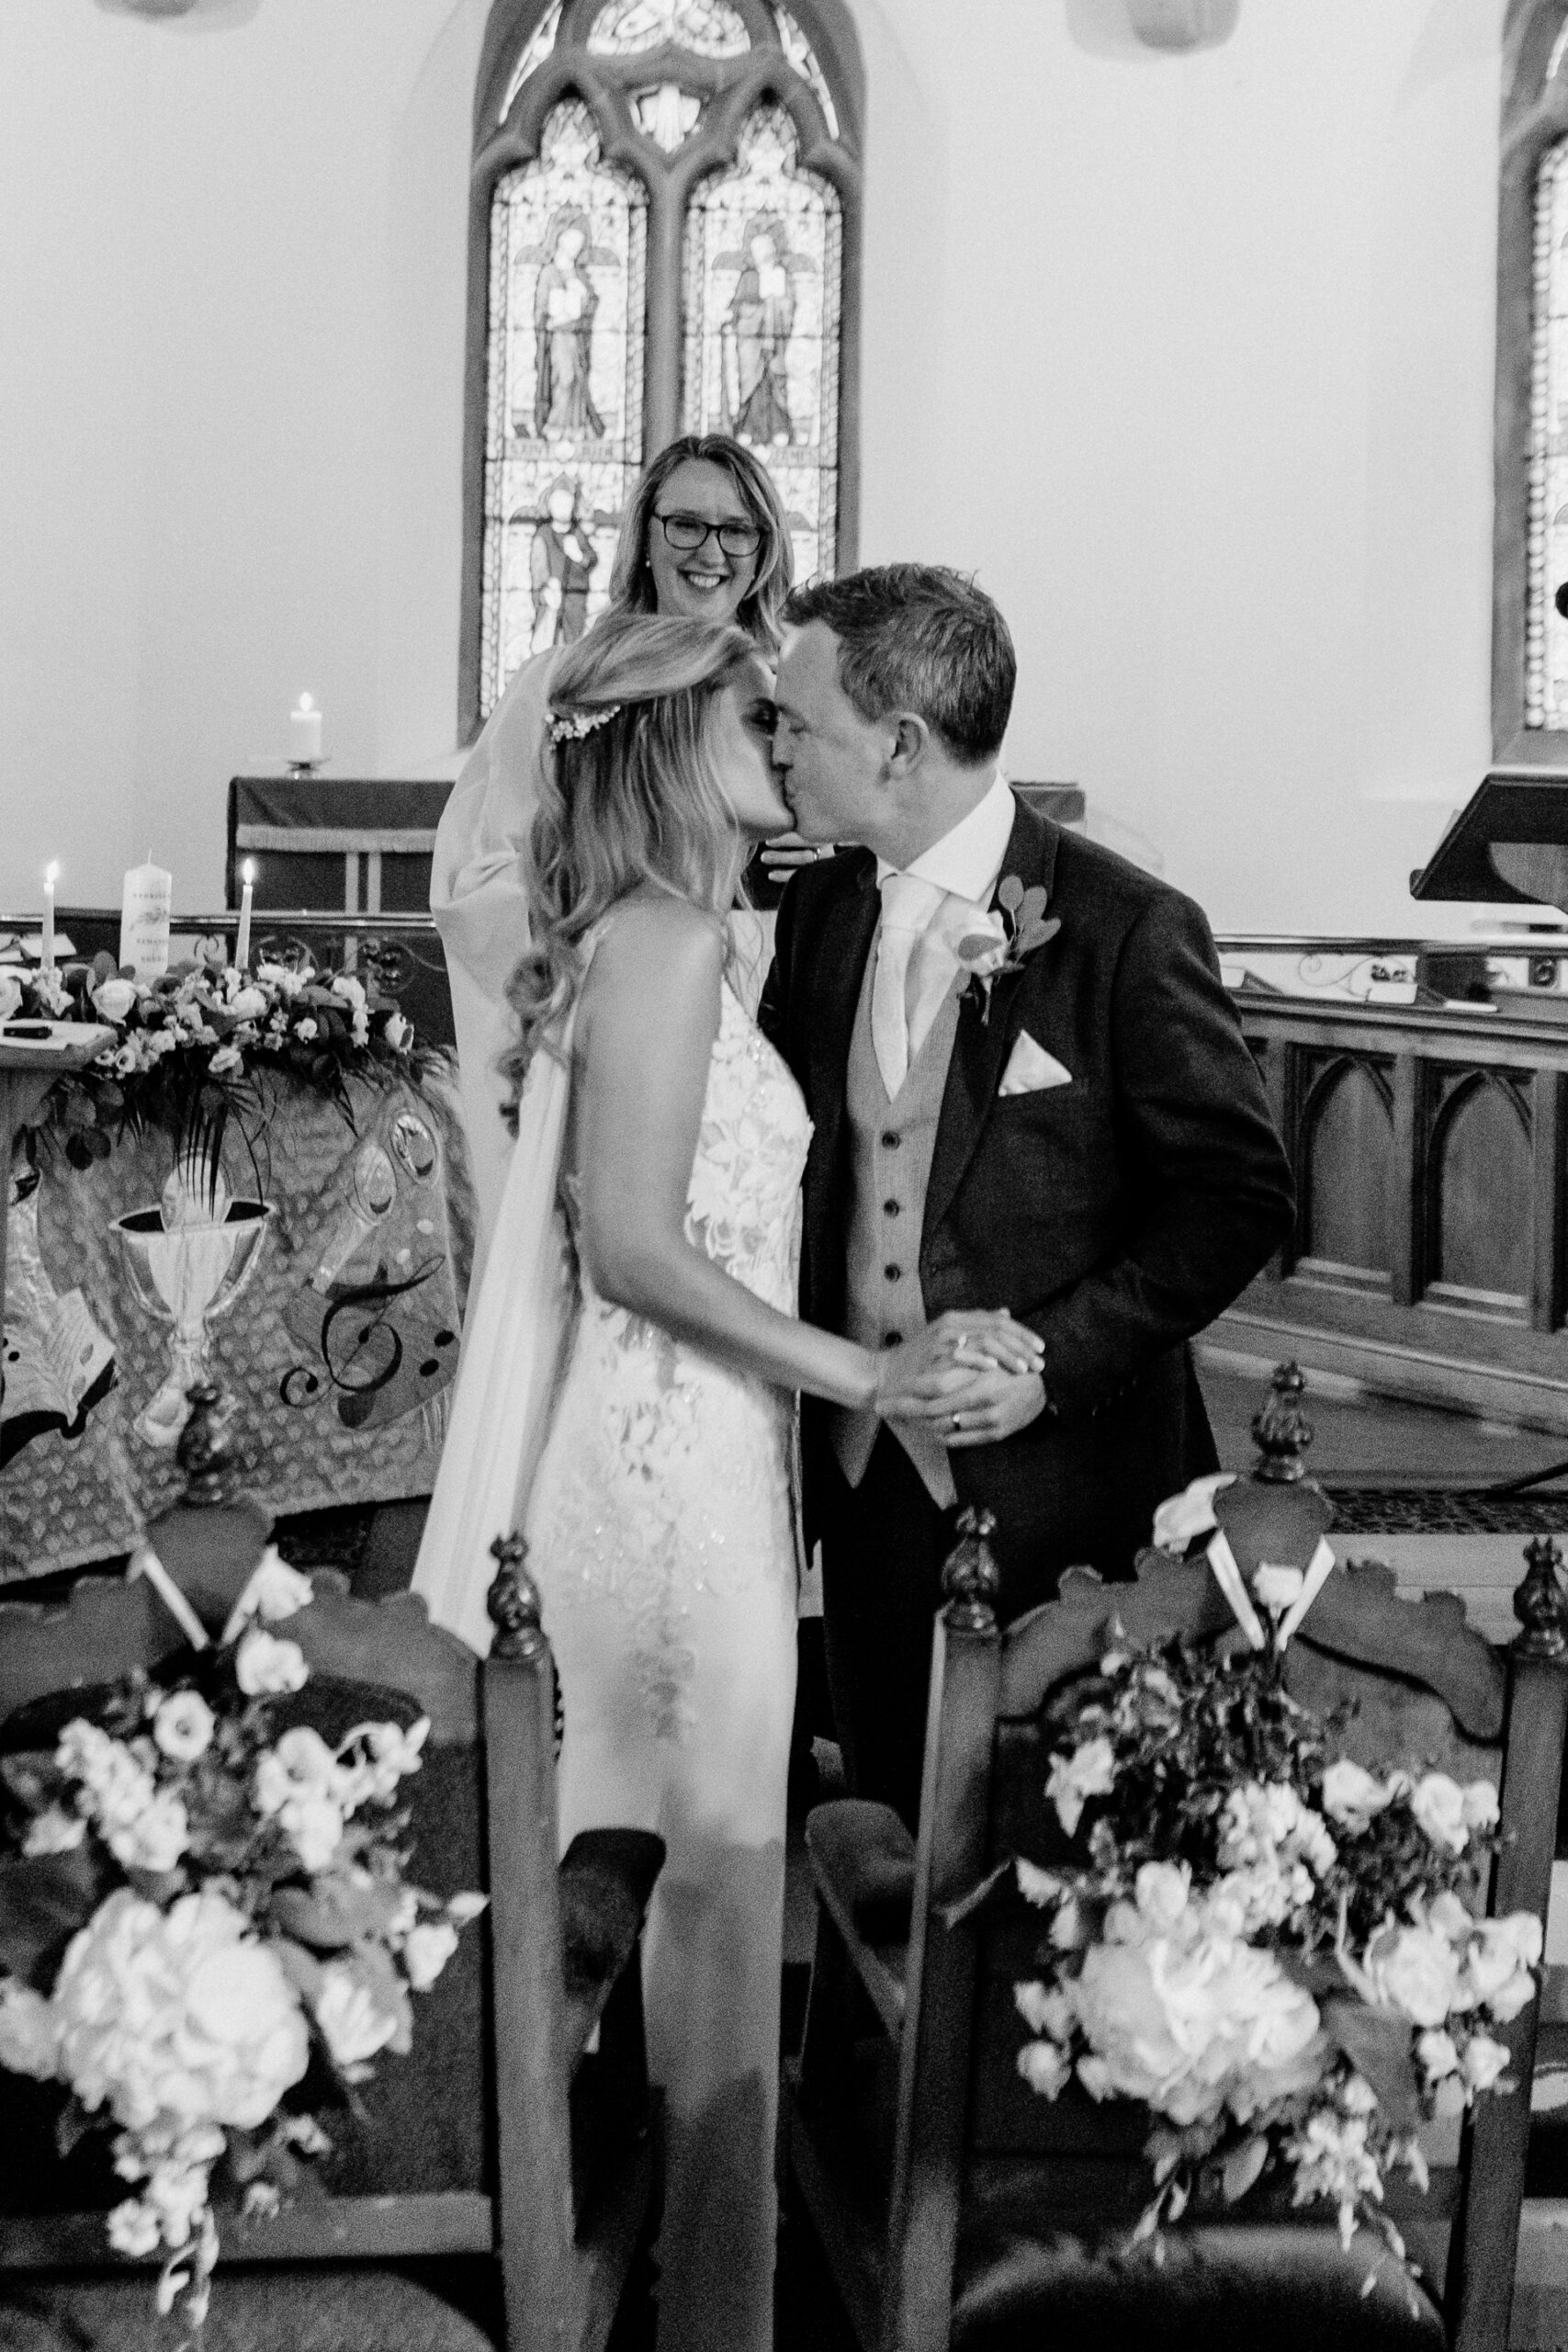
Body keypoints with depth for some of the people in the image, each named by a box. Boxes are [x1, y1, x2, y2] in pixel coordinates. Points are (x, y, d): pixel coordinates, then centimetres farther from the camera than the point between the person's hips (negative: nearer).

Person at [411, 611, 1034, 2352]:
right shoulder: (668, 934, -14)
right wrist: (871, 1375, -20)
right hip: (675, 1467, -9)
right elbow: (632, 1246, -20)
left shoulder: (662, 939, 14)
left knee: (701, 1892, 17)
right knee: (725, 1895, -1)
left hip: (688, 1450, 9)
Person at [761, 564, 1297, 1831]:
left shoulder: (1127, 931, -16)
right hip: (865, 1469, 6)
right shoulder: (823, 904, 4)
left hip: (1054, 1487, -5)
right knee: (889, 1827, 17)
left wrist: (1055, 1356, -19)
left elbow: (1238, 1196, -12)